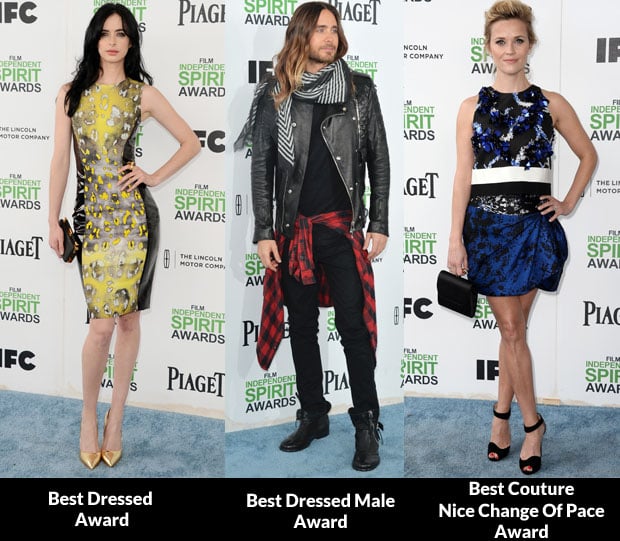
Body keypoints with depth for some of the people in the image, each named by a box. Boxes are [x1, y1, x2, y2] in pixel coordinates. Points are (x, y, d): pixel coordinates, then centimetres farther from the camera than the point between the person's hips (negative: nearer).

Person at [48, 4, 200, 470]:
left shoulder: (143, 94, 5)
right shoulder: (71, 94, 8)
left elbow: (191, 143, 11)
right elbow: (60, 160, 7)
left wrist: (155, 177, 1)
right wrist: (54, 221, 4)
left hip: (134, 215, 0)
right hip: (92, 217, 0)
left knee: (127, 318, 2)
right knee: (102, 324, -7)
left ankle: (115, 421, 15)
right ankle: (89, 415, 13)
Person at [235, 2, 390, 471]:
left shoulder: (360, 89, 2)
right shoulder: (274, 94, 3)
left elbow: (379, 159, 4)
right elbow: (262, 166, 3)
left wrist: (379, 224, -1)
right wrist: (263, 232, -2)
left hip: (343, 227, -2)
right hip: (292, 229, 2)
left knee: (354, 326, -4)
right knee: (301, 326, 9)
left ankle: (368, 427, 3)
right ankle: (313, 416, 21)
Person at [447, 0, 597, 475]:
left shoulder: (551, 105, 3)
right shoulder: (473, 108, 3)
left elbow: (588, 156, 15)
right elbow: (463, 176, 0)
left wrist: (569, 203, 5)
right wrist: (456, 240, -4)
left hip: (533, 224, 0)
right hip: (487, 223, 0)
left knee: (514, 327, 2)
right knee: (511, 328, 2)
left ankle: (502, 414, 17)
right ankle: (532, 421, 13)